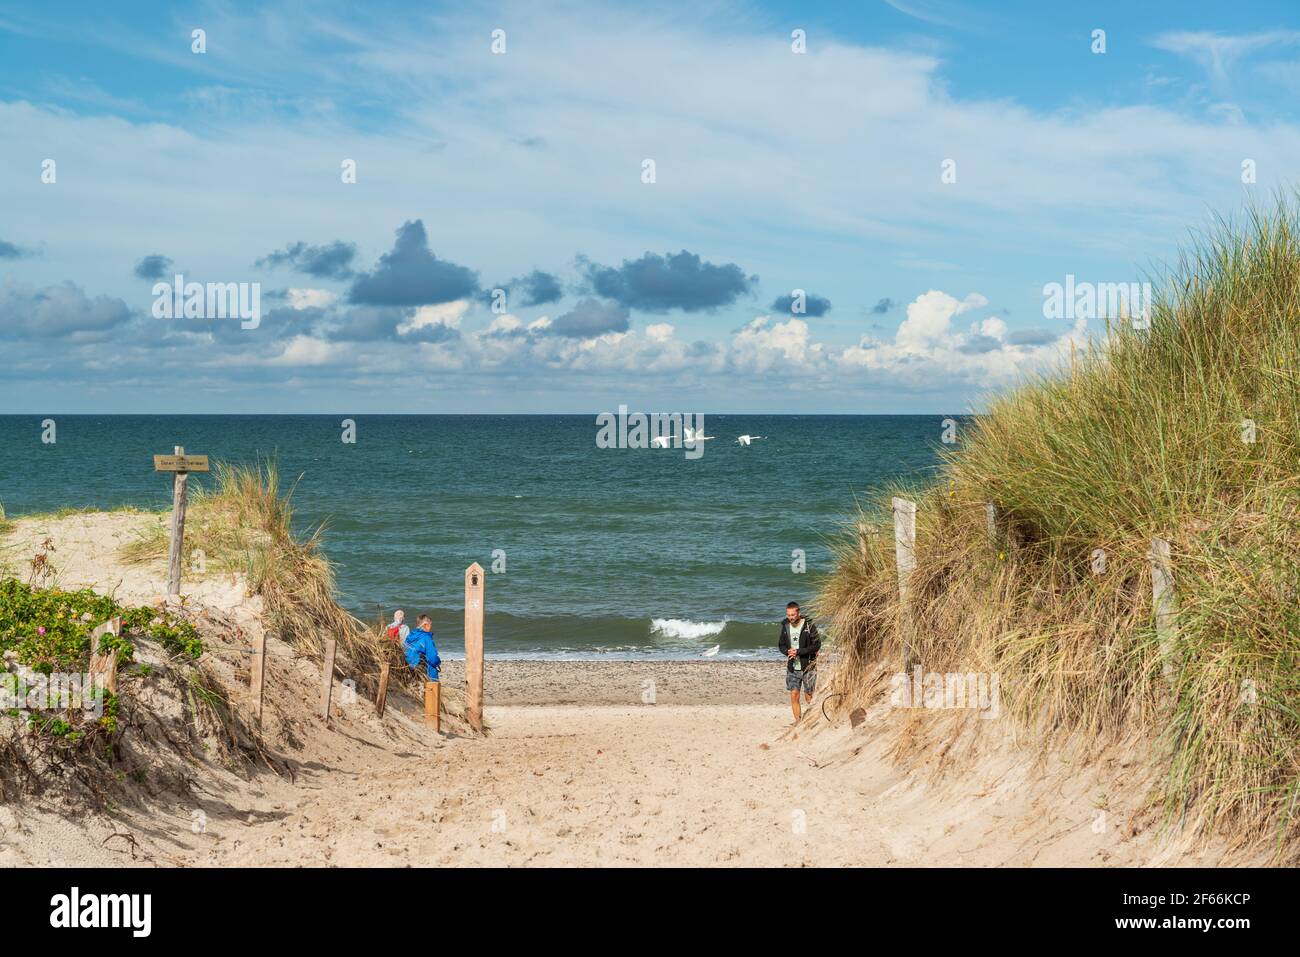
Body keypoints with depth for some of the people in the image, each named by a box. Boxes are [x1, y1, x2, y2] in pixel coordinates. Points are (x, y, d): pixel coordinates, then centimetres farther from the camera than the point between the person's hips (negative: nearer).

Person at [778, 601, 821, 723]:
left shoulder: (809, 626, -10)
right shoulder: (785, 626, 5)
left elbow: (817, 645, -12)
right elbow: (781, 645, 14)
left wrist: (798, 652, -18)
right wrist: (787, 651, -9)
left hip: (808, 667, -4)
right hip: (792, 667, 4)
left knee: (809, 697, 1)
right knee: (794, 696, -1)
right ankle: (798, 722, 6)